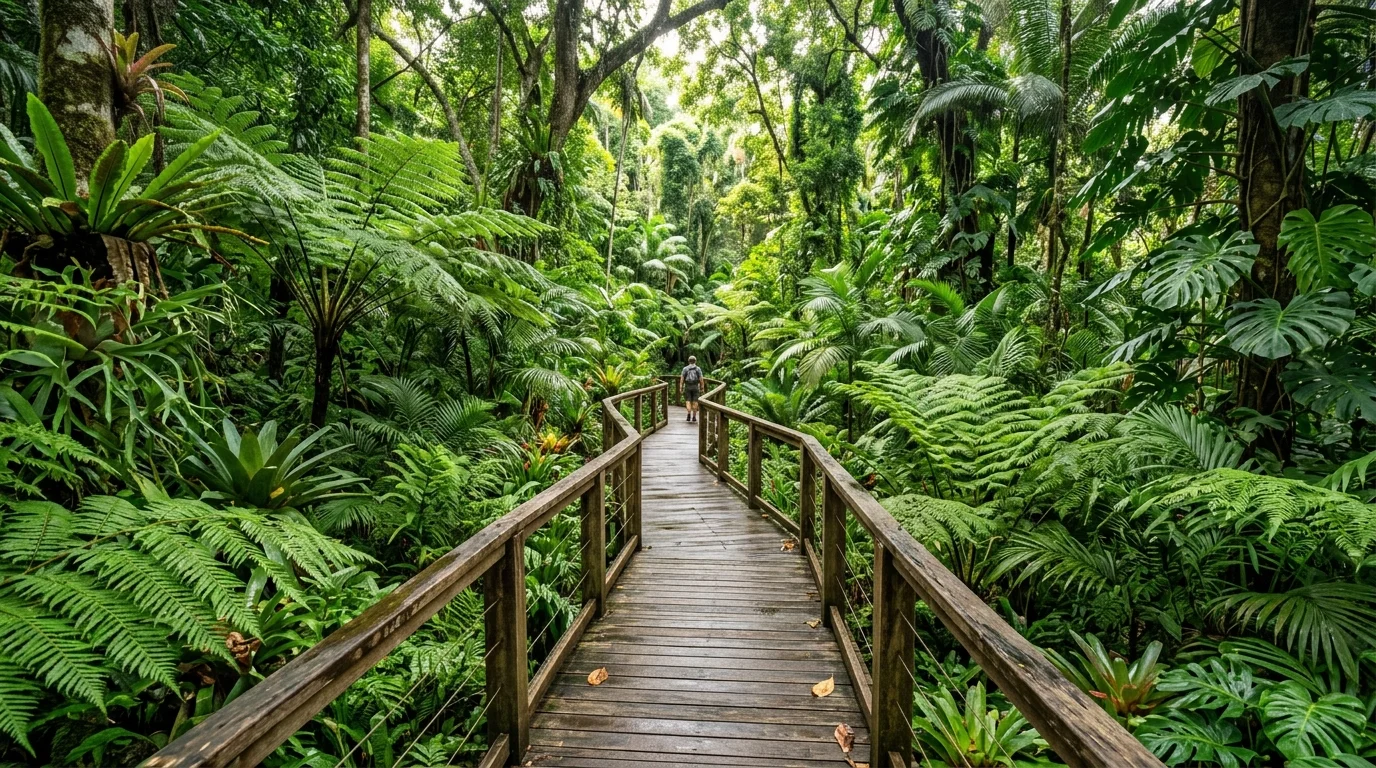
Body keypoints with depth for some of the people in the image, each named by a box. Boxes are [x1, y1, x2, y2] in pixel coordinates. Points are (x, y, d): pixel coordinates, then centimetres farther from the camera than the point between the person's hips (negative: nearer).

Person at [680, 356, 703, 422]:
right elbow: (701, 379, -5)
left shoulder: (685, 368, 1)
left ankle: (689, 413, -20)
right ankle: (694, 417, 9)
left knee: (688, 401, 2)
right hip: (695, 387, 0)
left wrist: (681, 387, -2)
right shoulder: (698, 369, 0)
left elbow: (682, 378, -5)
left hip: (687, 387, 0)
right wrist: (702, 388, 0)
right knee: (695, 402, 7)